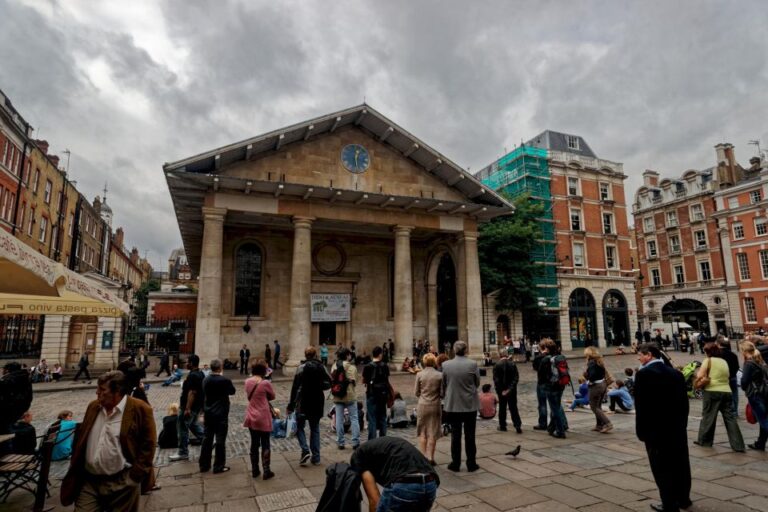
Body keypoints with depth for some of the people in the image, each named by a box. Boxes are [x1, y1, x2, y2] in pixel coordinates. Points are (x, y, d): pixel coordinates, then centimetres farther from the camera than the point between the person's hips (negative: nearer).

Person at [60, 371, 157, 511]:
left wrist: (134, 476, -12)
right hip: (88, 481, 5)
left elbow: (148, 445, -11)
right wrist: (75, 470, 11)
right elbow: (80, 439, 16)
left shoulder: (139, 410, -14)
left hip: (122, 484, -5)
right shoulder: (93, 406, 6)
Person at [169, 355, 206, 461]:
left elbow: (192, 392, -27)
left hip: (191, 406, -10)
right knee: (193, 424, 22)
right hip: (197, 405, 10)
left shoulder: (192, 376, -22)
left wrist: (187, 408, -27)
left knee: (182, 428, 2)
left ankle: (183, 453, 11)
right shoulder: (200, 374, 9)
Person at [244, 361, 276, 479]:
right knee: (265, 444, 5)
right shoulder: (266, 383, -17)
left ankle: (254, 470, 23)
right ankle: (266, 471, 9)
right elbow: (272, 397, -2)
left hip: (251, 417, 5)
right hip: (263, 418, -5)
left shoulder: (248, 382, -1)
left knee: (254, 444, 16)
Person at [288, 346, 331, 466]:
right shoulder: (322, 367, 1)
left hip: (303, 403, -4)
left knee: (299, 427, 12)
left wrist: (291, 405, -8)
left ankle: (305, 450, -6)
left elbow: (295, 387, -13)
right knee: (315, 429, 14)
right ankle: (316, 457, 14)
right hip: (318, 403, 4)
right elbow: (328, 384, 3)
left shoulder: (302, 367, -11)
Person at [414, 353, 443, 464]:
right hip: (435, 406, 0)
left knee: (422, 432, 13)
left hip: (422, 405, 0)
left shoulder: (419, 375, -7)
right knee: (432, 433, 9)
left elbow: (416, 392, 0)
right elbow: (442, 393, -5)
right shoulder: (439, 375, -9)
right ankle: (430, 457, 12)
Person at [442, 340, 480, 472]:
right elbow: (477, 383, 0)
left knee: (455, 435, 11)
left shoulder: (446, 365, -9)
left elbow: (443, 385, 2)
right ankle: (471, 464, 17)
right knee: (470, 435, 10)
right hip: (470, 405, -1)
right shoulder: (473, 364, -13)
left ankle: (455, 463, 18)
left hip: (453, 405, 1)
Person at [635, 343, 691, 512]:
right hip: (677, 427, 7)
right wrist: (682, 423, 17)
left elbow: (641, 405, -16)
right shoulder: (676, 373, 5)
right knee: (680, 464, 18)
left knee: (662, 467, 3)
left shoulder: (643, 373, -15)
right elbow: (684, 402, 8)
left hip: (655, 428, -7)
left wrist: (641, 430, -7)